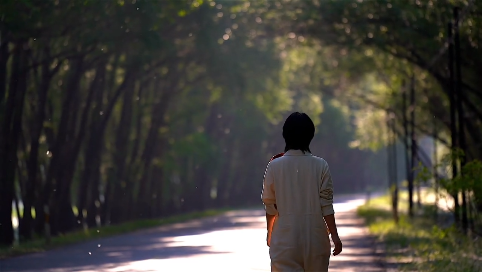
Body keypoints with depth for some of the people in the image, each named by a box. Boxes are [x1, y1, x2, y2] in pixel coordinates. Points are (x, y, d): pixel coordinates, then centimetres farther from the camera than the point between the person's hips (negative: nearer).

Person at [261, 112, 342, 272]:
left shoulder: (274, 166, -3)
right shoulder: (320, 166, -3)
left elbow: (270, 205, 4)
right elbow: (326, 206, -5)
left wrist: (269, 231, 19)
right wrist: (334, 235, 1)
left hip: (285, 237, -1)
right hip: (315, 237, 1)